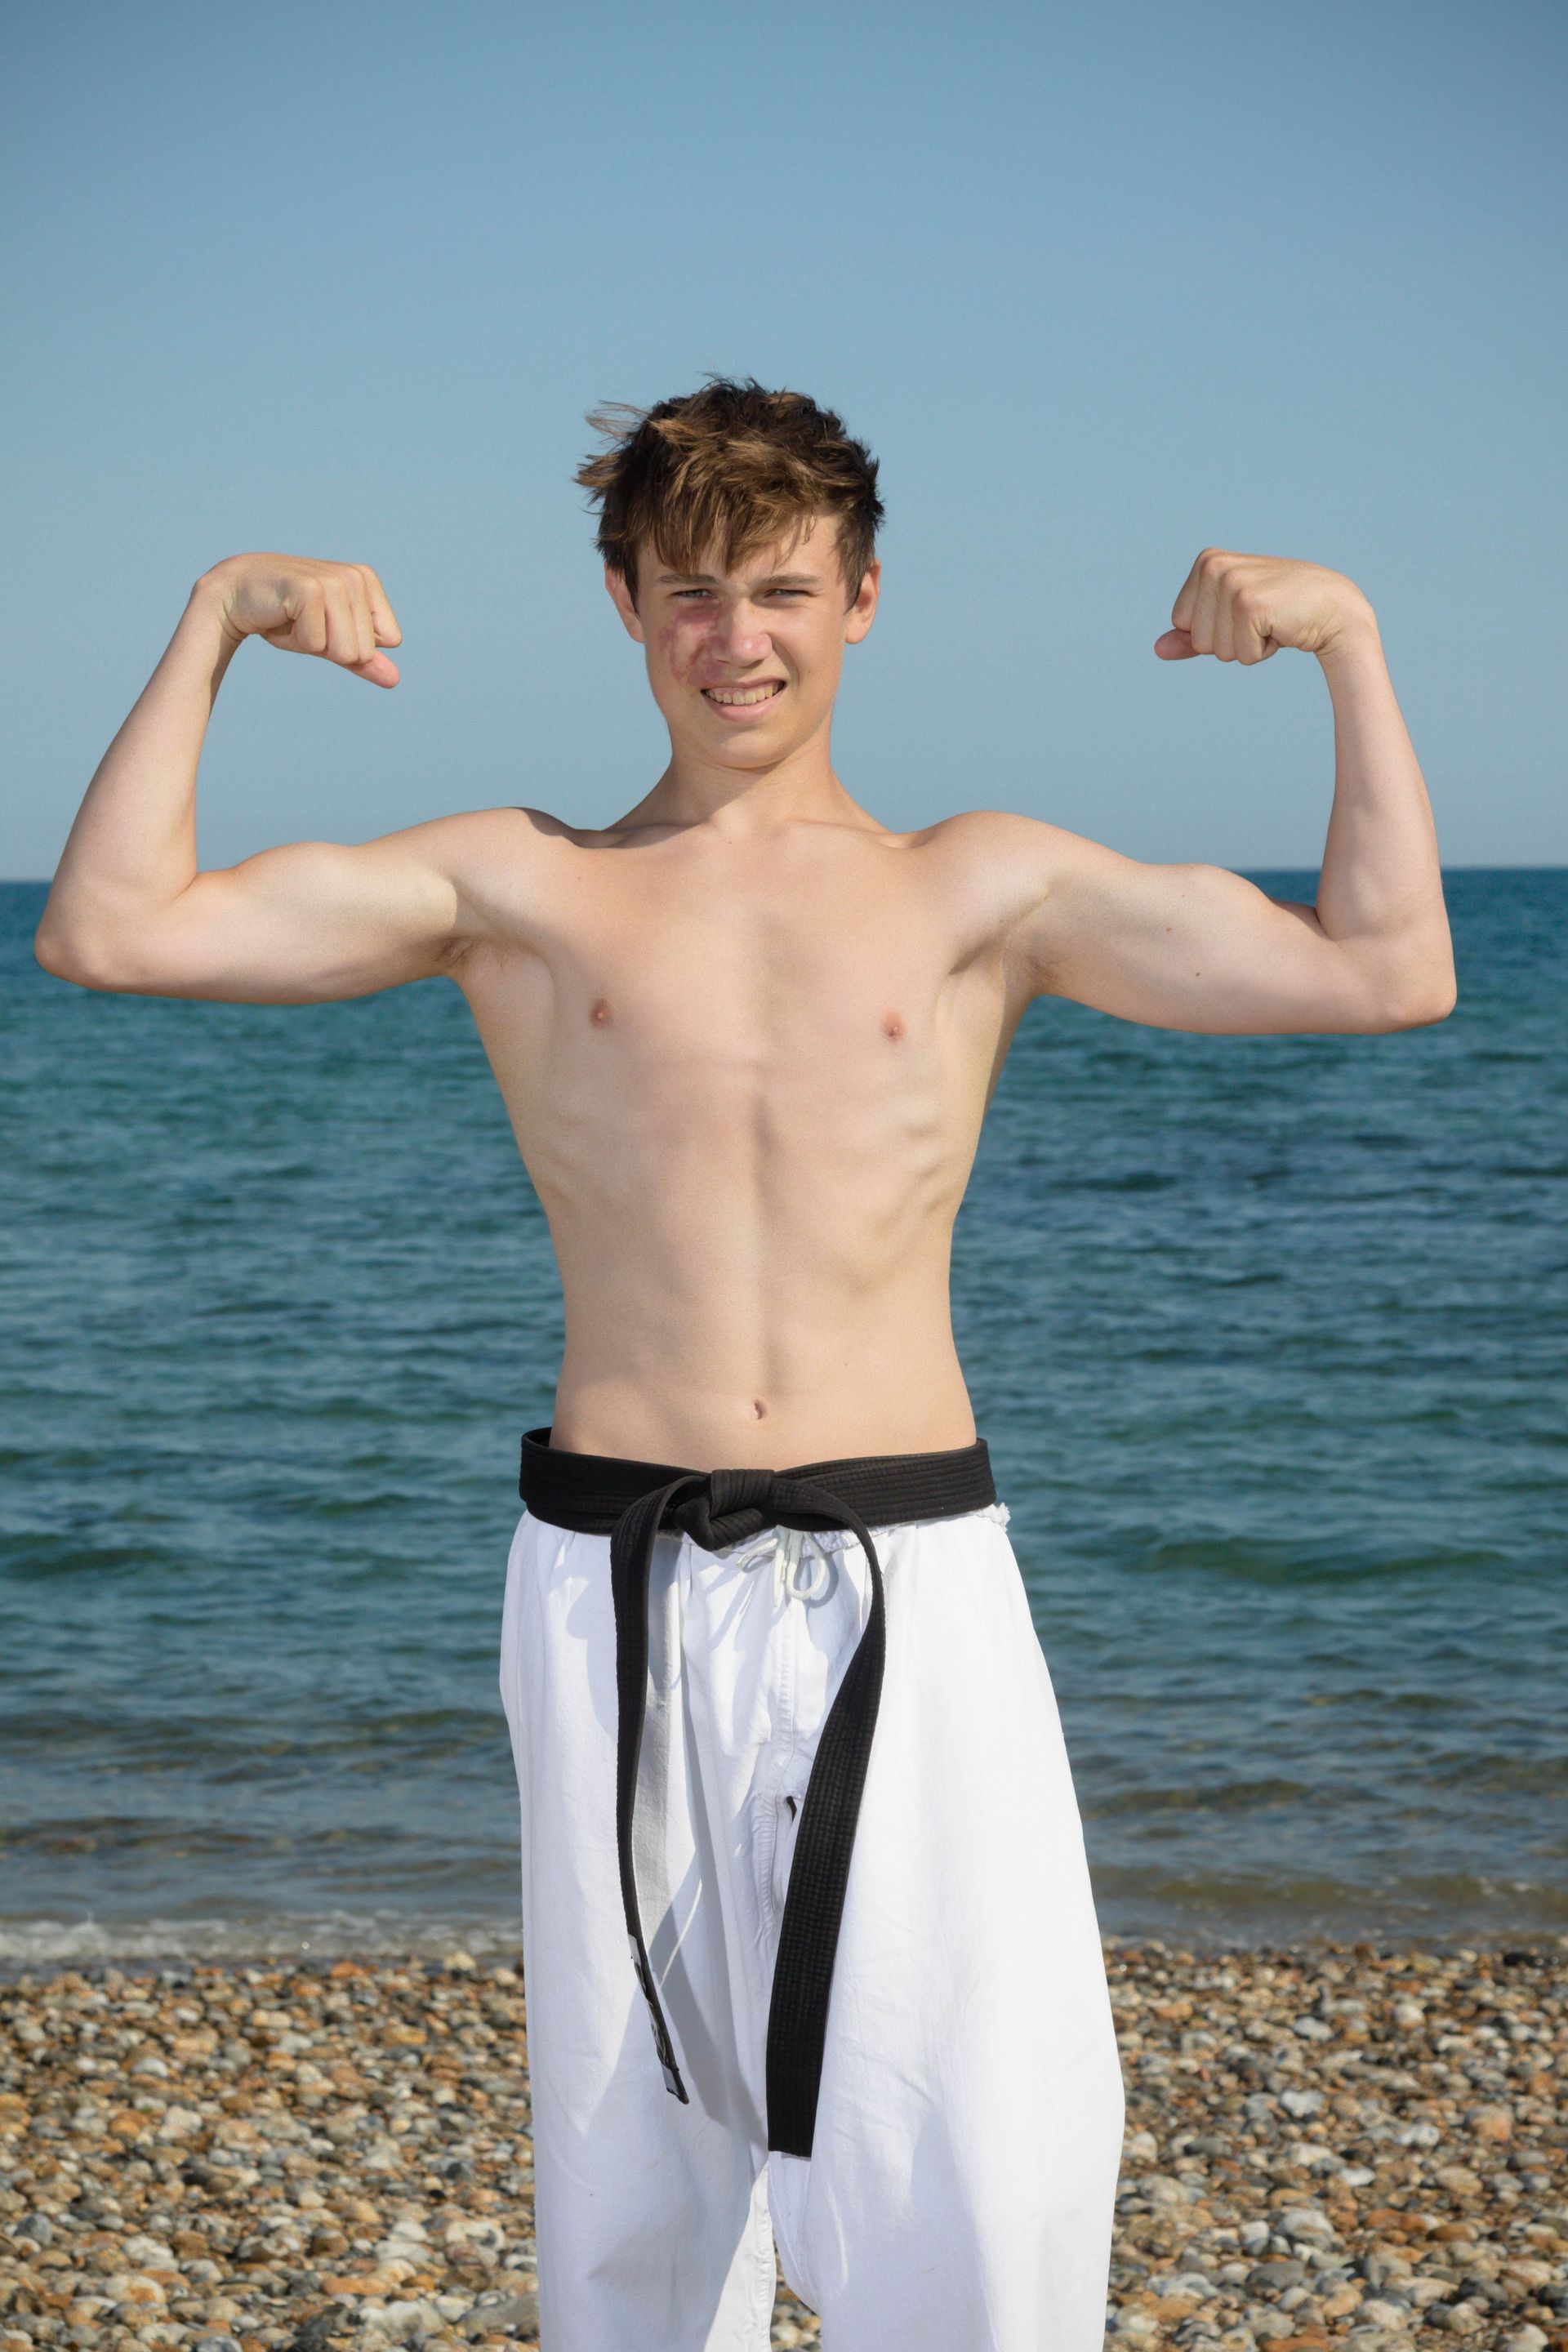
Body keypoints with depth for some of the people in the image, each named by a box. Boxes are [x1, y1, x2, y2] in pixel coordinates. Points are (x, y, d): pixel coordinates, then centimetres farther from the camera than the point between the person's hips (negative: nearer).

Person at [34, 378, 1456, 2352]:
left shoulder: (983, 888, 11)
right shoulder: (519, 886, 10)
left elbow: (1386, 972, 8)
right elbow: (110, 930, 4)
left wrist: (1347, 639, 5)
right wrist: (212, 627, 2)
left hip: (905, 1579, 0)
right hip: (618, 1585, 1)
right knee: (630, 2173, 9)